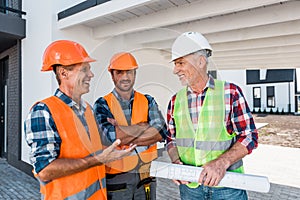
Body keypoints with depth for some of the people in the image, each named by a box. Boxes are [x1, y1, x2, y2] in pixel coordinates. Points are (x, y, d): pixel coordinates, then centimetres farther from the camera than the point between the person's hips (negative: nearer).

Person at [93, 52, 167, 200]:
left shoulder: (148, 101, 2)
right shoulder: (102, 104, -6)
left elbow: (162, 133, -11)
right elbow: (112, 136, -22)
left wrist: (124, 136, -18)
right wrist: (145, 126, -13)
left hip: (146, 175, 3)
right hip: (116, 178, -2)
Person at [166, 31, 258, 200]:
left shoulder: (230, 92, -8)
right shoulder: (175, 100, 1)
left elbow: (249, 137, -8)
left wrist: (222, 162, -22)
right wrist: (175, 161, -10)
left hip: (227, 184, -2)